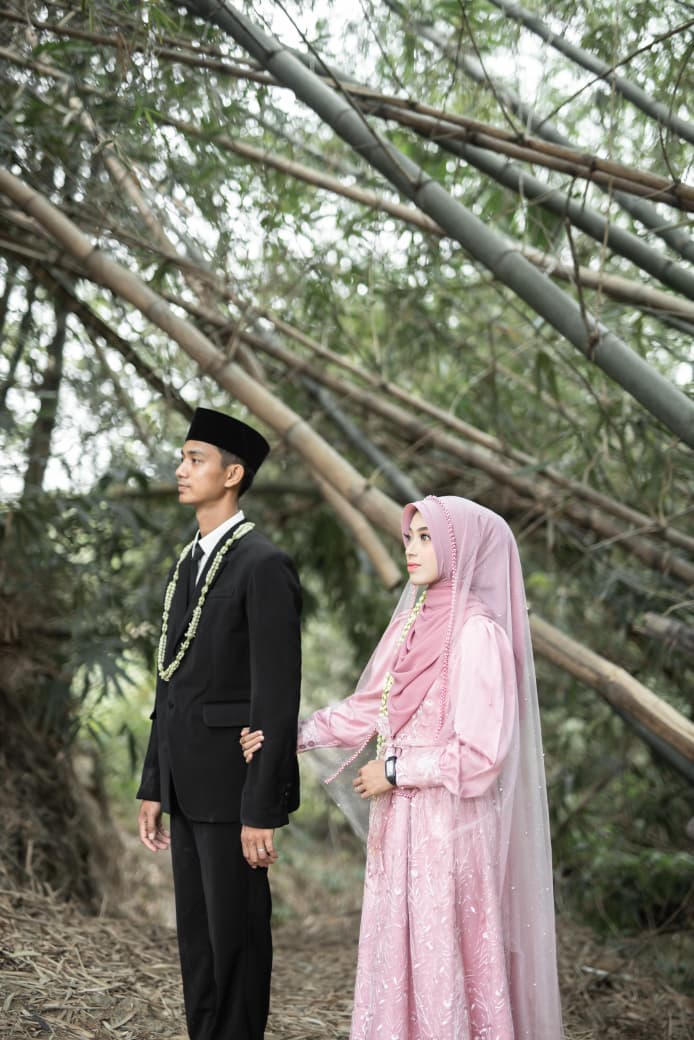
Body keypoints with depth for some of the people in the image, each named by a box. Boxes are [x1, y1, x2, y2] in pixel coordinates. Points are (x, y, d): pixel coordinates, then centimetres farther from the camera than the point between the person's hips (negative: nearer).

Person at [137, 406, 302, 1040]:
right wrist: (154, 787, 14)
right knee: (196, 932, 14)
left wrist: (261, 811, -20)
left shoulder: (264, 566, -13)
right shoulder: (187, 566, 14)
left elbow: (276, 694, -18)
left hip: (232, 785, -8)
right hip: (187, 784, 8)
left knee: (236, 933, 1)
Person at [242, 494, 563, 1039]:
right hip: (402, 822, 8)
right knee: (397, 955, 13)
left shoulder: (478, 633, -16)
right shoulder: (415, 622, 8)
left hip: (449, 825, -8)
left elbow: (481, 753, -20)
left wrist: (394, 770, -11)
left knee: (446, 961, 1)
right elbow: (369, 707, 12)